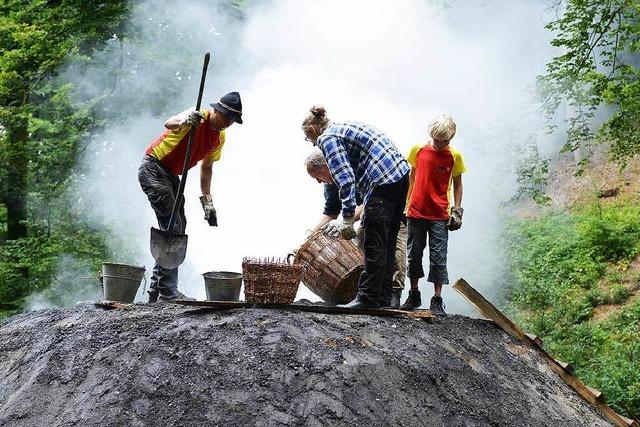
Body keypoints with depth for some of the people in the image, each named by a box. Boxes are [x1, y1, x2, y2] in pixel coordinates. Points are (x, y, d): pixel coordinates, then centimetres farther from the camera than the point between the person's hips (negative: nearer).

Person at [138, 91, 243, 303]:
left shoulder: (219, 138, 7)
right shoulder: (198, 117, -19)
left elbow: (206, 167, 18)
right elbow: (169, 123, -37)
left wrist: (207, 201, 12)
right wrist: (182, 121, -61)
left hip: (171, 176, 9)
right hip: (153, 169, -9)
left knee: (177, 228, 9)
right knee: (172, 226, -17)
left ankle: (156, 290, 17)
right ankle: (168, 290, -15)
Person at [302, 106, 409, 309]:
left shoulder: (327, 138, -5)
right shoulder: (345, 127, 24)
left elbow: (345, 179, -15)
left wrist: (347, 219, -16)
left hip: (383, 182, -10)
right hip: (401, 175, 10)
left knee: (374, 245, -5)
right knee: (387, 244, 13)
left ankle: (368, 298, -2)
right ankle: (383, 297, 18)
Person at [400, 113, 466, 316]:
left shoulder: (454, 156, -3)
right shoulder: (418, 150, 0)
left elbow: (457, 184, 6)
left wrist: (456, 210, 0)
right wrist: (406, 204, 9)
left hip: (440, 216, -2)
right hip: (416, 213, 2)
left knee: (438, 258, -1)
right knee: (414, 255, 10)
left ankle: (437, 300, 6)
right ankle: (414, 295, 24)